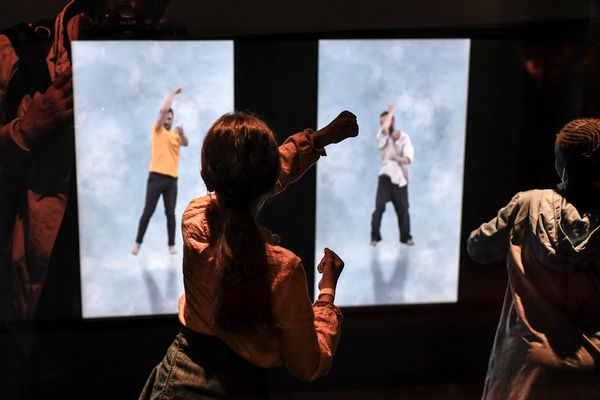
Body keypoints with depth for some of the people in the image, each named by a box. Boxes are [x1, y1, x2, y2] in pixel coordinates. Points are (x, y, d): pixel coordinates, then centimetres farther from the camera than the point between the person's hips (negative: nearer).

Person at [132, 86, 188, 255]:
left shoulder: (175, 134, 13)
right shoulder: (157, 130, 3)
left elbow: (185, 143, -6)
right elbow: (163, 109, -9)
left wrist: (181, 133, -24)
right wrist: (173, 93, -2)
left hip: (172, 179, 3)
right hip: (156, 177, -3)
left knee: (170, 213, 3)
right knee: (148, 211, -1)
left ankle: (171, 245, 10)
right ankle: (138, 243, 10)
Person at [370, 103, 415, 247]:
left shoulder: (405, 137, 1)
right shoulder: (382, 136, -2)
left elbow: (408, 158, -12)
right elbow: (385, 129, -28)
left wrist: (397, 158, -33)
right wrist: (391, 112, -13)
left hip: (401, 179, 2)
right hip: (386, 177, -2)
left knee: (403, 209, 7)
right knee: (379, 206, -14)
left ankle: (406, 237, 23)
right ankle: (375, 236, -2)